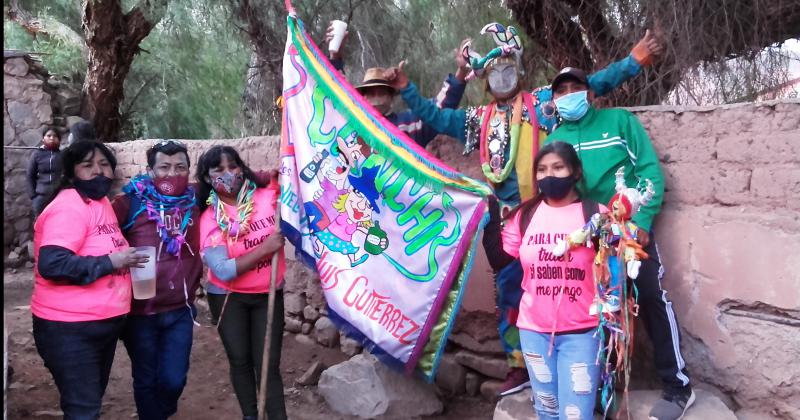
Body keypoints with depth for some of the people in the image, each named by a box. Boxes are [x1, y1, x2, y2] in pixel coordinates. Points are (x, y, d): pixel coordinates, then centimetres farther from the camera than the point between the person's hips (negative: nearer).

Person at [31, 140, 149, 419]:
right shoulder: (68, 207, -18)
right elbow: (51, 264, -29)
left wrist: (124, 258, 7)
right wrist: (110, 262, -25)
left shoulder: (101, 202, 11)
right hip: (70, 329, -9)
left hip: (104, 323, 9)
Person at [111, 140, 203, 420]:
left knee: (173, 379, 9)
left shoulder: (196, 204, 1)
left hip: (180, 311, 2)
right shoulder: (131, 203, -9)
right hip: (140, 311, -2)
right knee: (146, 380, 13)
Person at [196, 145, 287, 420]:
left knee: (268, 364, 2)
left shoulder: (268, 197, -9)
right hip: (227, 297, 0)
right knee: (240, 361, 12)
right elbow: (223, 271, -19)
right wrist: (265, 248, -25)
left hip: (268, 294, 0)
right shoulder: (209, 218, -12)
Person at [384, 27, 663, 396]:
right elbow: (435, 118, 20)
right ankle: (519, 364, 23)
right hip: (504, 218, 4)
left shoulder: (543, 102, 7)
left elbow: (590, 85, 3)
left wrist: (633, 61, -4)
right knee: (509, 290, 10)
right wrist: (406, 89, 14)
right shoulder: (479, 118, 17)